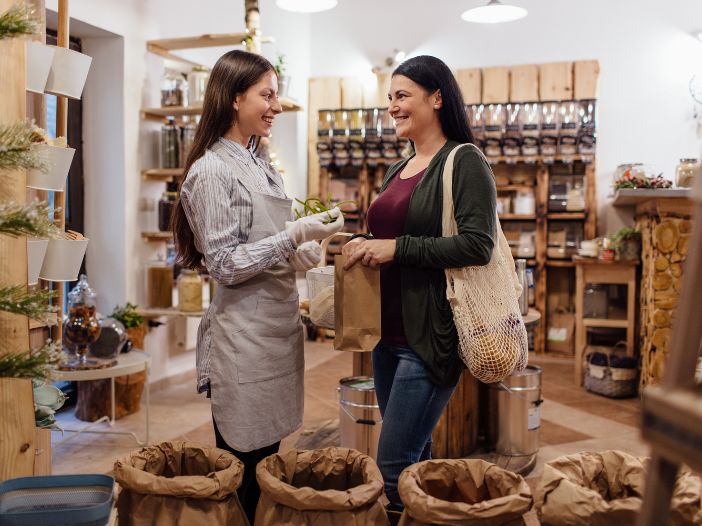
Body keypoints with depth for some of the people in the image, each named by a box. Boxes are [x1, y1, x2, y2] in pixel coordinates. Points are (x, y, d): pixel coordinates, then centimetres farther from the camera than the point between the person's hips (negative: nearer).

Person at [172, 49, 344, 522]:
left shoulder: (261, 166, 12)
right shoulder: (212, 170, -13)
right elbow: (224, 264, -17)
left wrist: (301, 250, 1)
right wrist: (294, 236, -22)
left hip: (279, 322, 8)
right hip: (244, 335, -8)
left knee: (268, 456, 17)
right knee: (244, 470, 5)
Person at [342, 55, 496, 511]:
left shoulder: (464, 162, -9)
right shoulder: (399, 170, 15)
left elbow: (478, 246, -18)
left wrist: (397, 248, -19)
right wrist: (367, 247, 4)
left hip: (432, 333, -8)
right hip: (390, 331, 8)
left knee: (393, 464, -6)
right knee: (415, 457, 18)